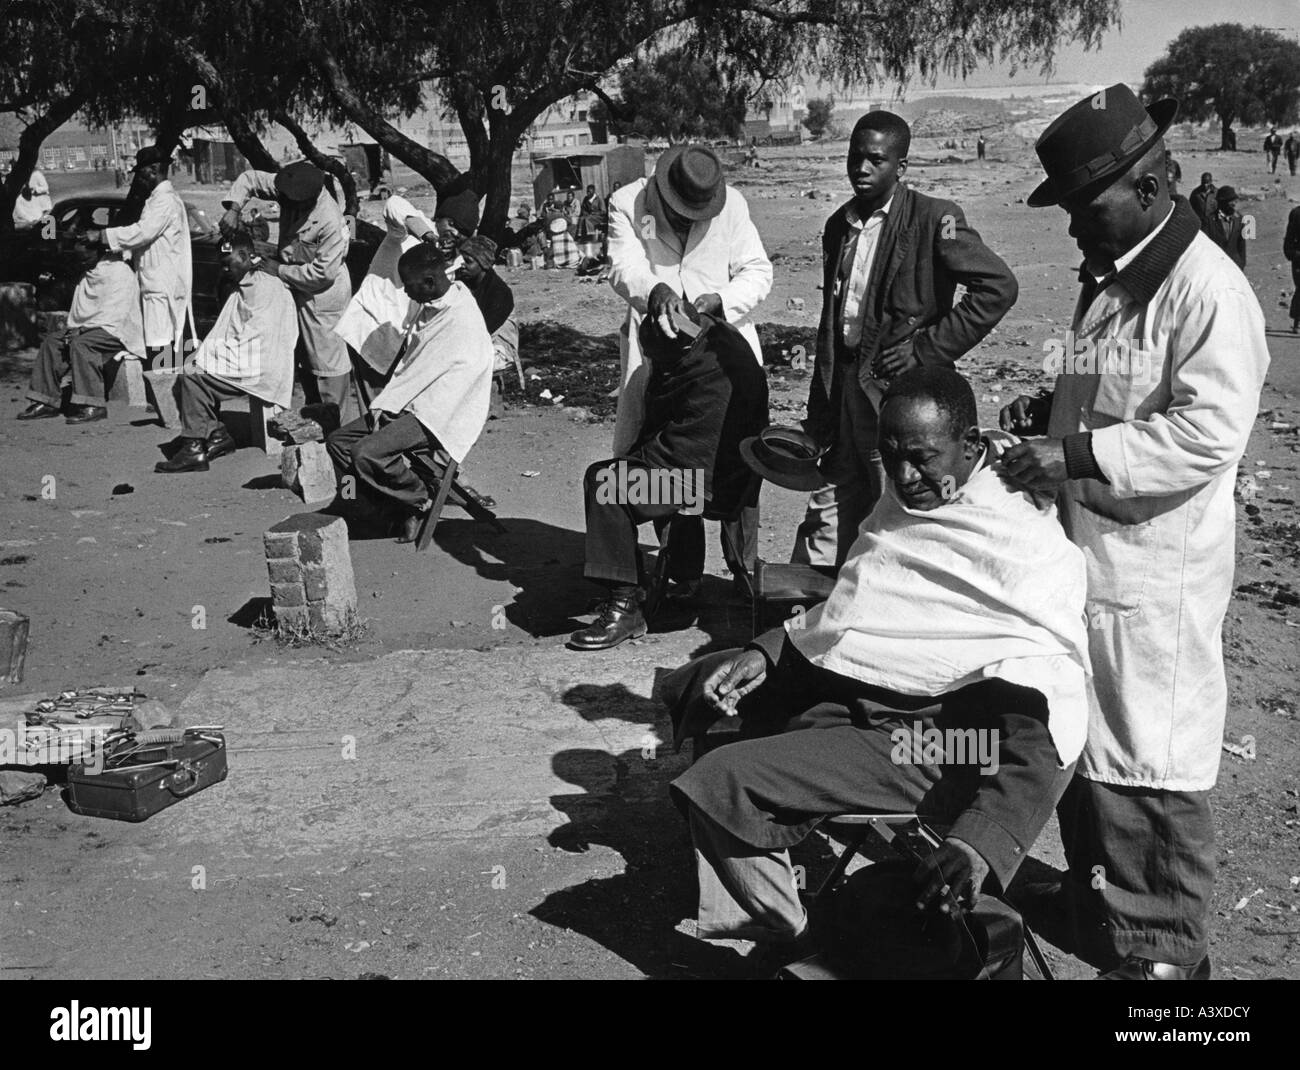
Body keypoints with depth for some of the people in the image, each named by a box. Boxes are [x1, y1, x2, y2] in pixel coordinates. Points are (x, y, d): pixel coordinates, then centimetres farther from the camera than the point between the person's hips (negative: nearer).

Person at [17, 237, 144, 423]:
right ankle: (46, 402, -8)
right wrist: (72, 327, 1)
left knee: (80, 343, -32)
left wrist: (83, 327, -21)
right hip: (88, 328, 9)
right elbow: (79, 310, 21)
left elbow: (115, 314, -21)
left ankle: (93, 406, -32)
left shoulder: (119, 271, -12)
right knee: (52, 340, -6)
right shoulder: (88, 273, 17)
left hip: (117, 330, -9)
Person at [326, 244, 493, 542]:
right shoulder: (425, 305, 7)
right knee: (338, 442, 1)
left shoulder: (461, 321, -21)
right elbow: (405, 359, 12)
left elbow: (424, 371, -20)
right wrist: (385, 402, 1)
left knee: (367, 453, -27)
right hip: (411, 401, 10)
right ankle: (391, 507, 8)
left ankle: (419, 503, -1)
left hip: (439, 415, -9)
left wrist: (384, 404, -13)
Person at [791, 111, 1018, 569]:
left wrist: (929, 348, -13)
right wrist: (815, 423, 15)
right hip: (843, 393, 6)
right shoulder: (838, 226, 14)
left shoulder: (933, 219, -6)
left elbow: (999, 286, -12)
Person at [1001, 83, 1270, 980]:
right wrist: (1050, 410, 7)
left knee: (1151, 768, 2)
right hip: (1088, 550, 9)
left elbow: (1210, 432, -25)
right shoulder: (1110, 276, 12)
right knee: (1082, 744, 20)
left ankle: (1164, 950, 19)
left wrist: (1077, 452, -26)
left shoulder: (1207, 289, -17)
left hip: (1155, 571, -9)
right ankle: (1096, 897, 38)